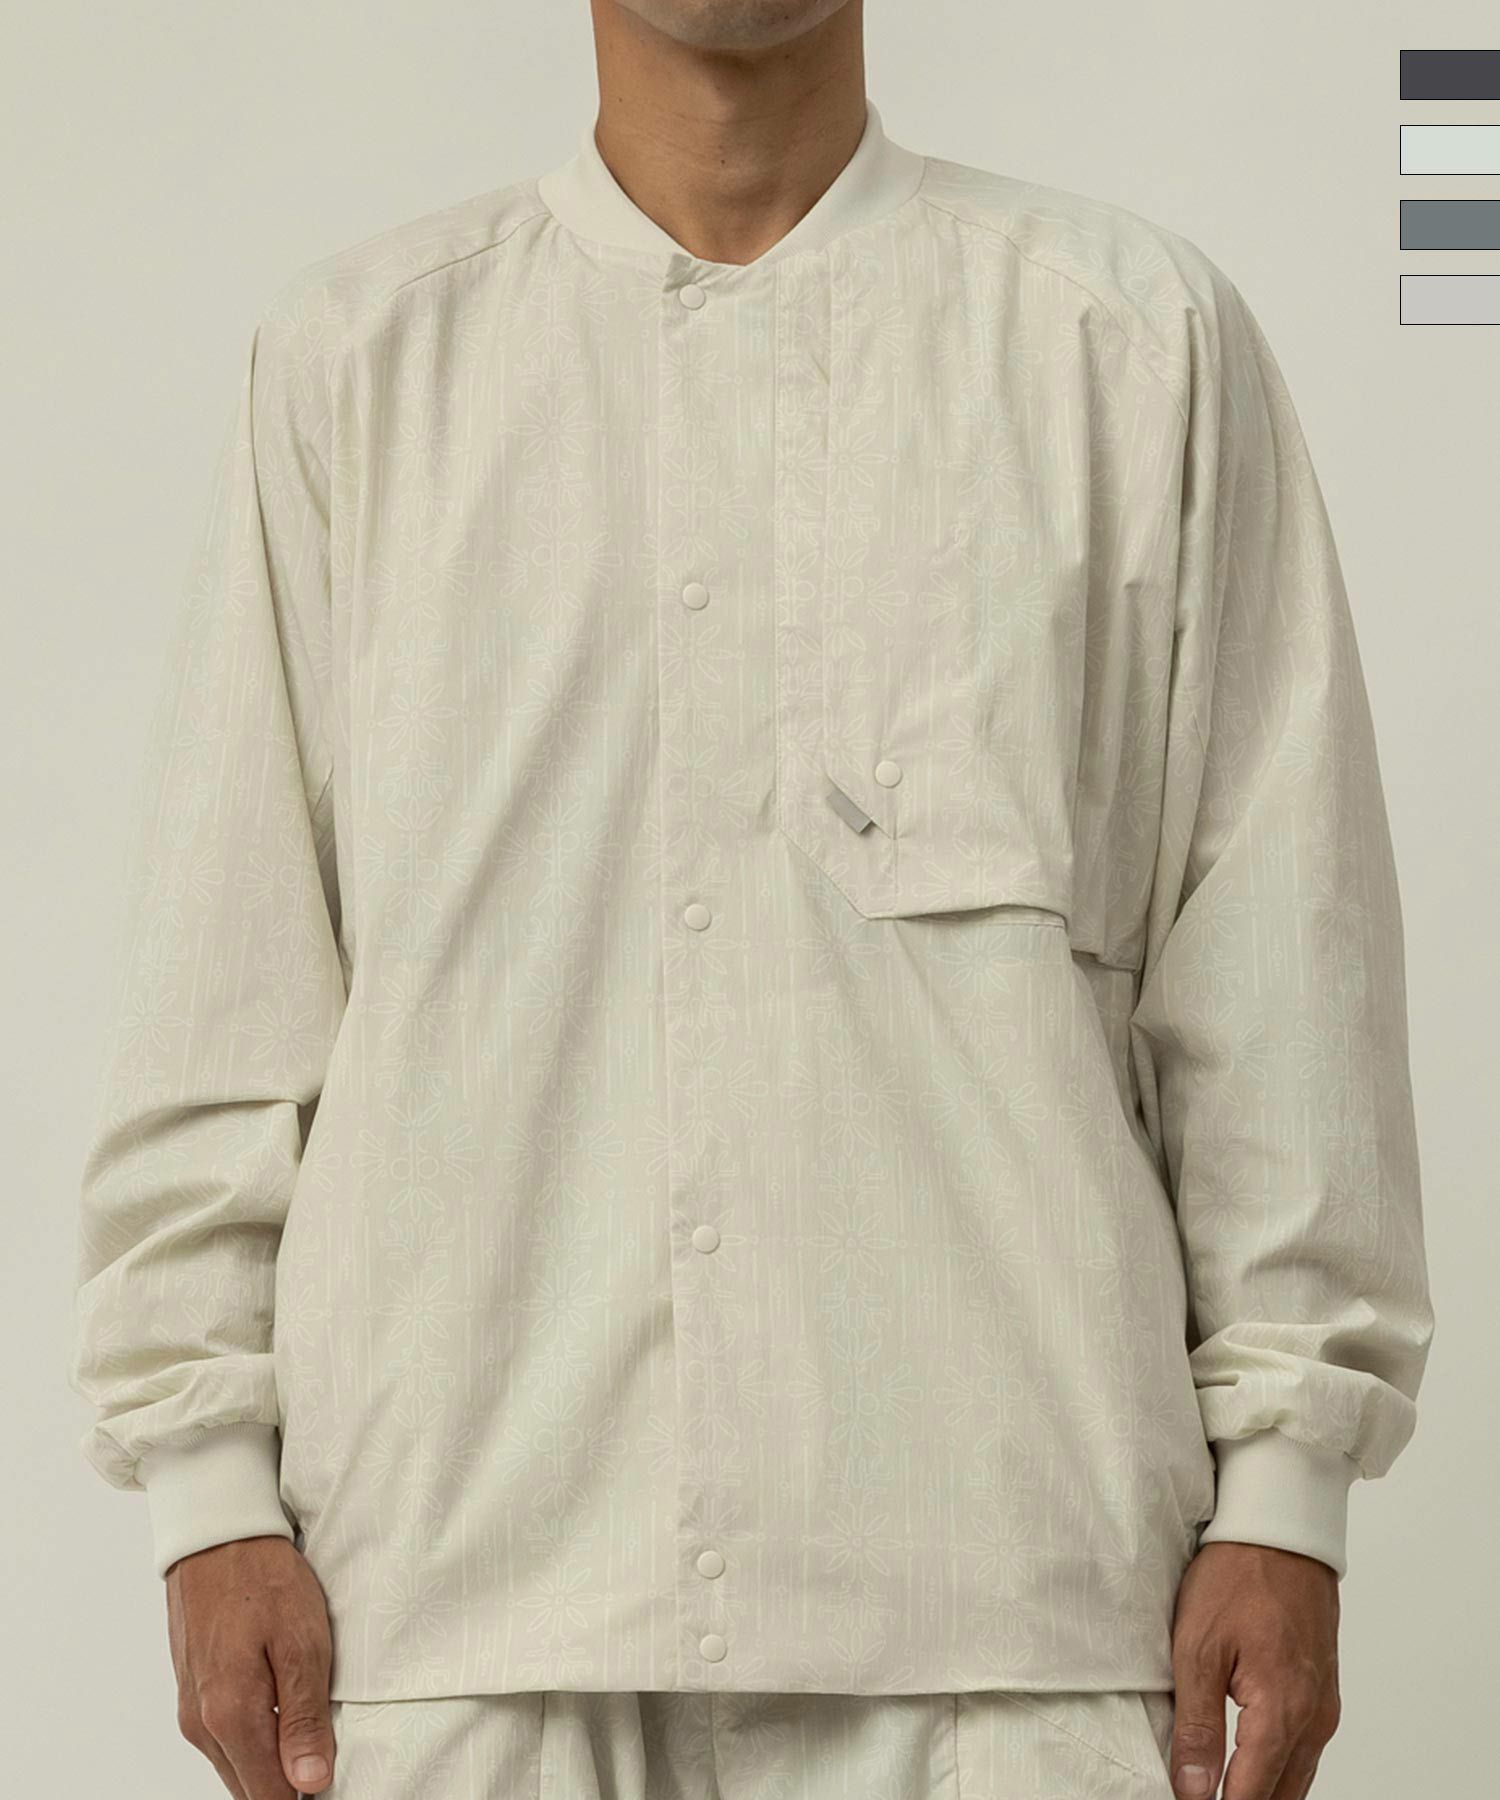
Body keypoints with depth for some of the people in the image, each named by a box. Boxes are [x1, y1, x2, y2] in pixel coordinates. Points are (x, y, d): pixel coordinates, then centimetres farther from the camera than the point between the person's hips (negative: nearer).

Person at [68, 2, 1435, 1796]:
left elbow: (1278, 969, 6)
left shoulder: (1142, 337, 8)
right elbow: (219, 971, 9)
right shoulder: (350, 357, 10)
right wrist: (209, 1482, 2)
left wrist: (1284, 1484, 1)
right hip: (462, 1569, 1)